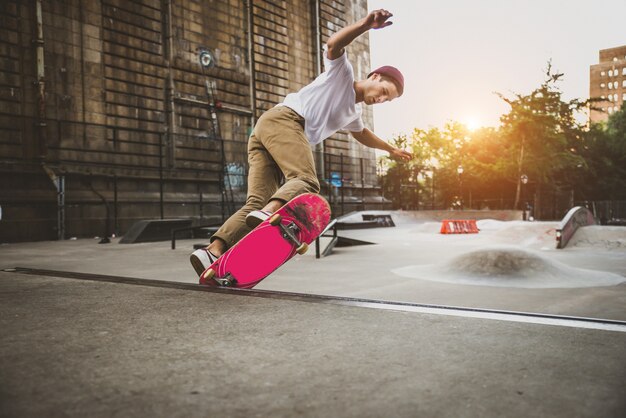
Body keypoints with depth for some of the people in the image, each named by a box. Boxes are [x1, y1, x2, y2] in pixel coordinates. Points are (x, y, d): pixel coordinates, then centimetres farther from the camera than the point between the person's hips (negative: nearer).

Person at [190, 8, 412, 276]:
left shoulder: (352, 113, 37)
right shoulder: (342, 74, 14)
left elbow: (362, 134, 59)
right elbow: (333, 45, -7)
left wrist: (391, 149, 69)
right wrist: (366, 25, -21)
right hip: (284, 119, -8)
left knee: (257, 203, -11)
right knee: (306, 181, -28)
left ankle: (214, 251, -26)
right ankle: (268, 214, -55)